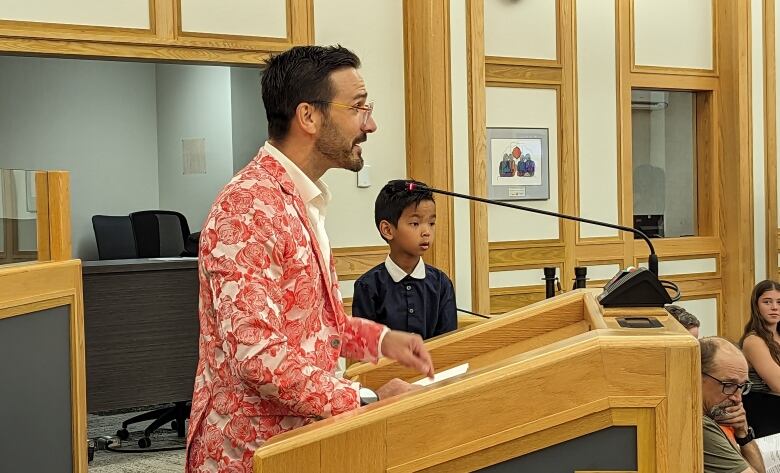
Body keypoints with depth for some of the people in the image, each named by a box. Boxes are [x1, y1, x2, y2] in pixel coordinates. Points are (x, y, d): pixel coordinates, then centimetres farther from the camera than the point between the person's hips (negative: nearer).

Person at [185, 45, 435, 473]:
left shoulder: (302, 201, 10)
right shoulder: (248, 209, -22)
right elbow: (256, 353, -28)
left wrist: (379, 338, 3)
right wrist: (367, 400, -22)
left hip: (295, 437, 9)